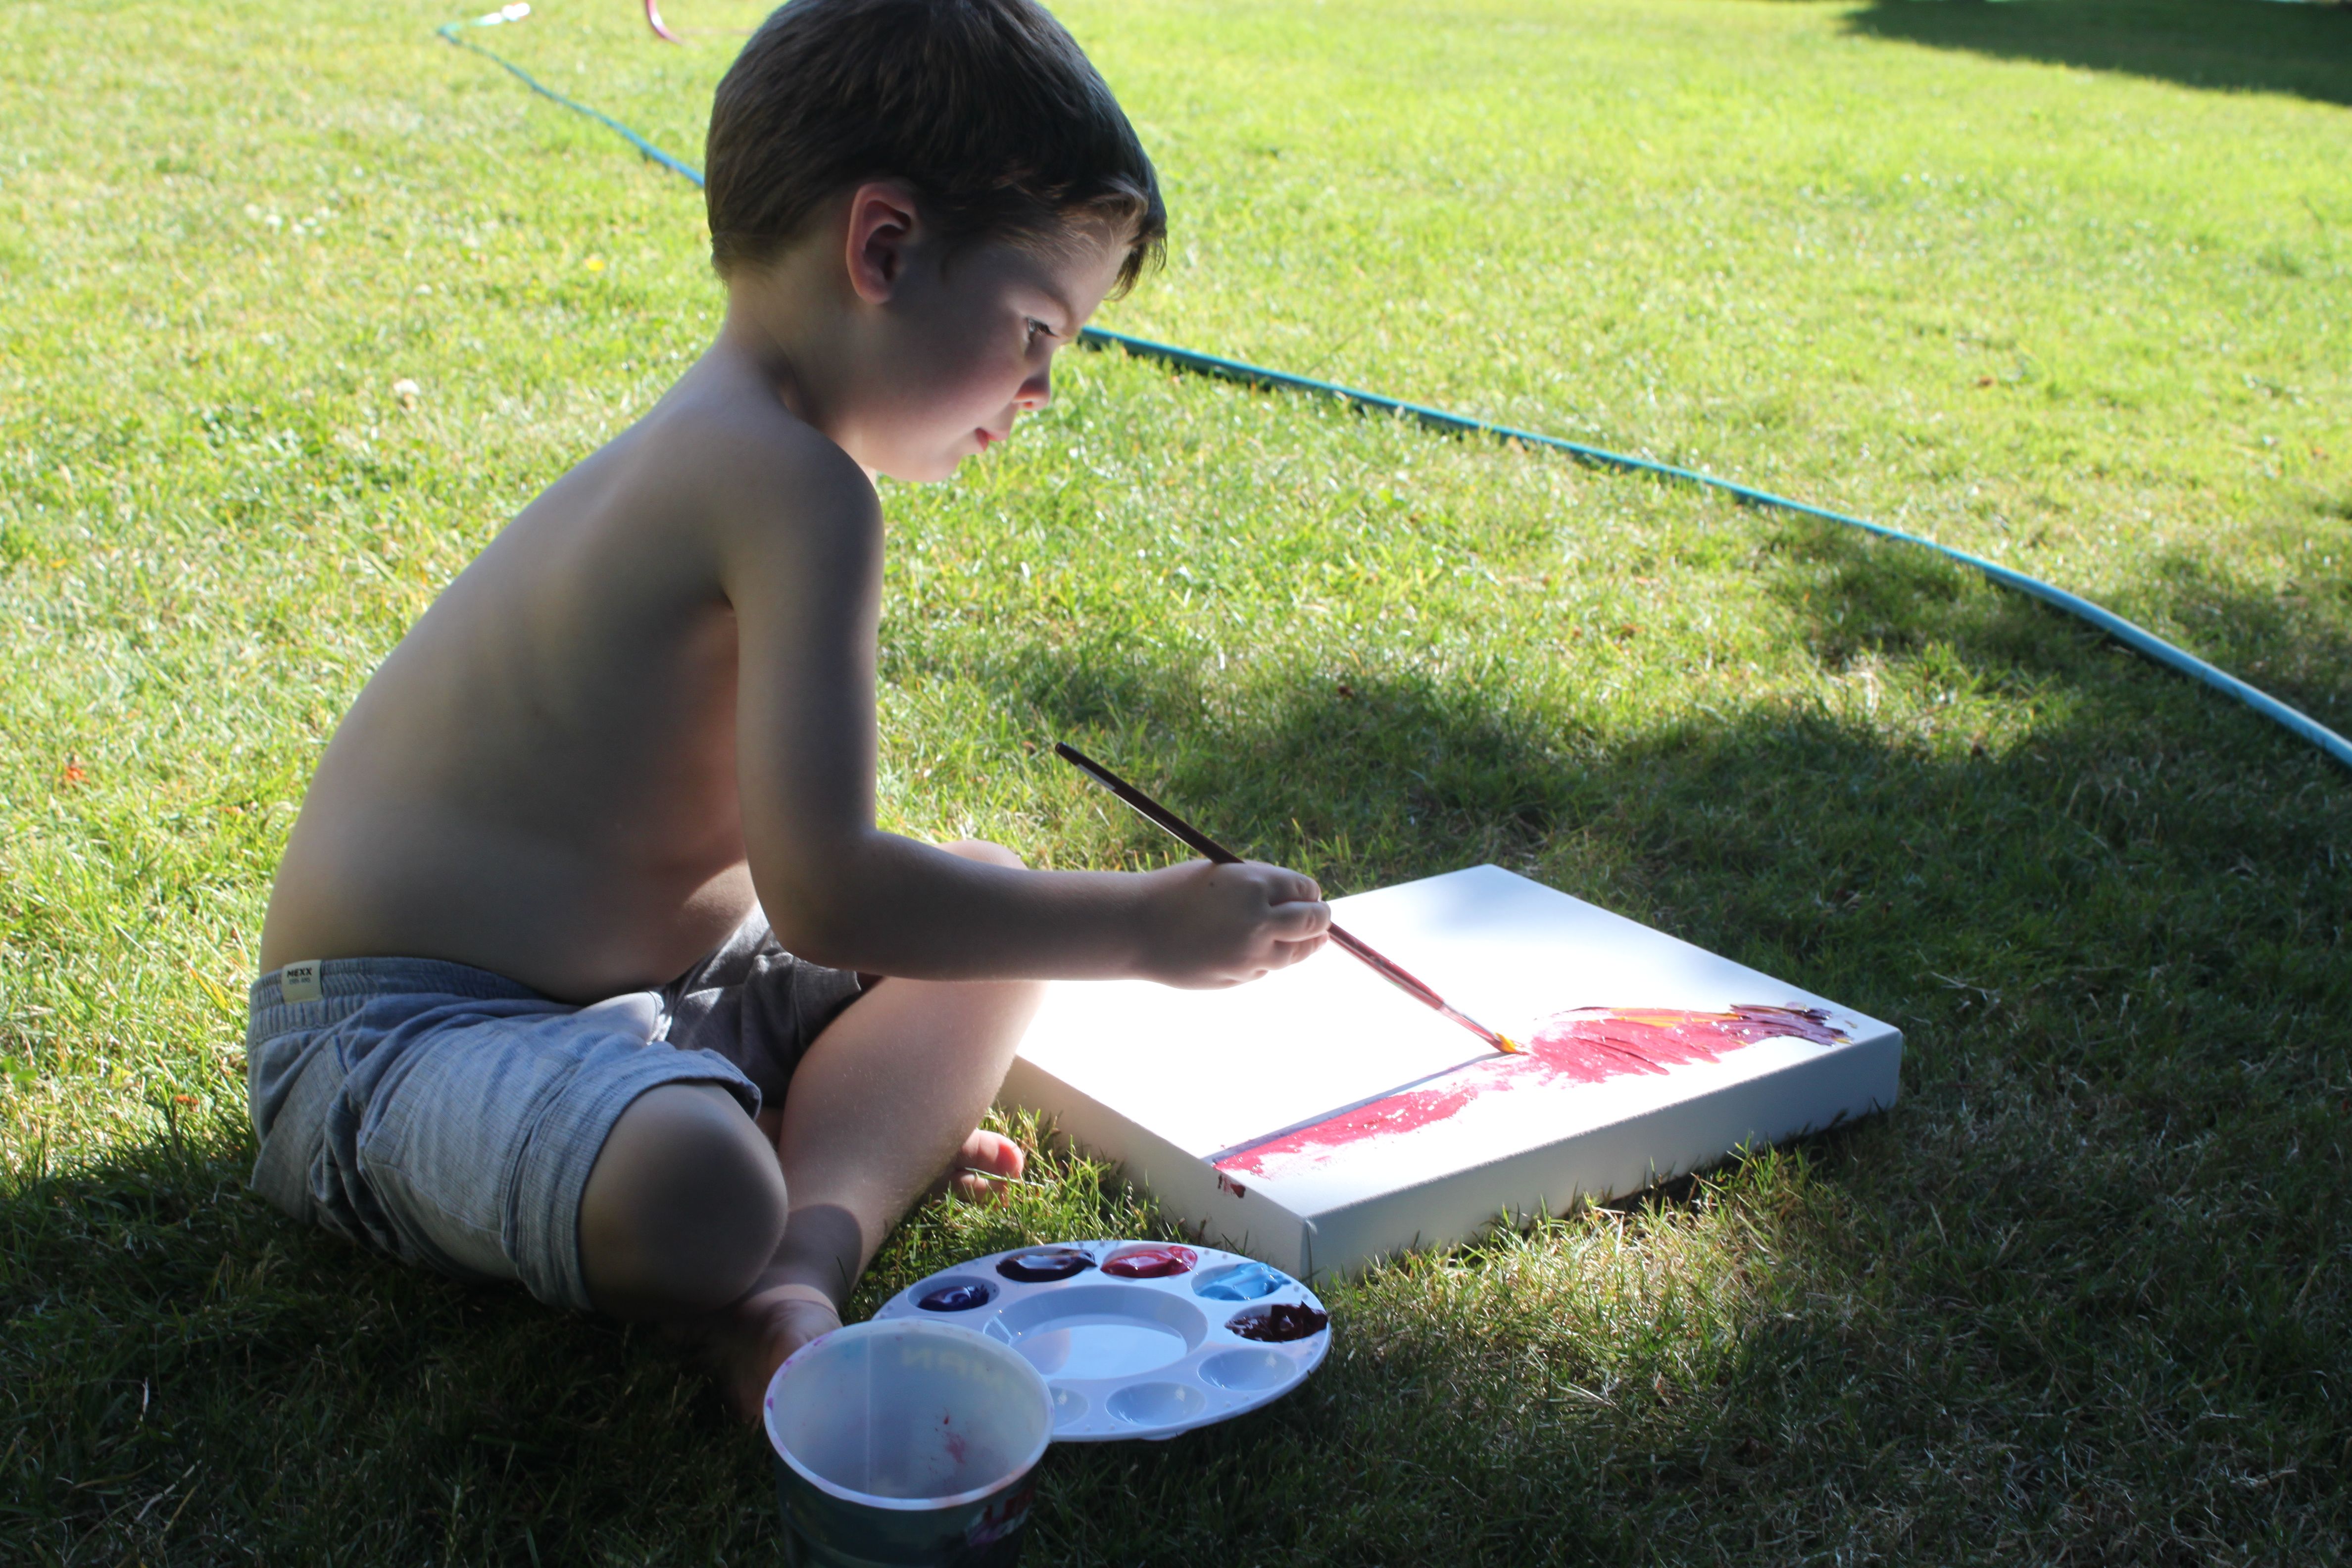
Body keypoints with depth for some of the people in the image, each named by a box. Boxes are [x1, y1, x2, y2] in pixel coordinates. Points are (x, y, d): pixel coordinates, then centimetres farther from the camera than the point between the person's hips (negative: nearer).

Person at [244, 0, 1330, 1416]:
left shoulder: (715, 452, 10)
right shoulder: (796, 490, -23)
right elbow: (825, 893, -28)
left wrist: (882, 1080, 18)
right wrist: (1147, 925, -17)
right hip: (409, 1032, -11)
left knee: (986, 890, 13)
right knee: (697, 1197, -42)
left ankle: (808, 1247, -9)